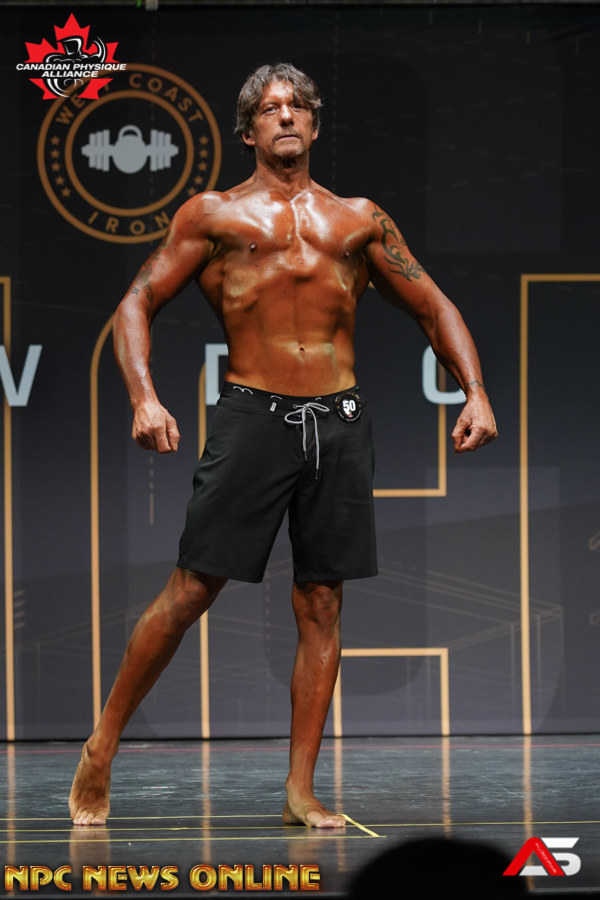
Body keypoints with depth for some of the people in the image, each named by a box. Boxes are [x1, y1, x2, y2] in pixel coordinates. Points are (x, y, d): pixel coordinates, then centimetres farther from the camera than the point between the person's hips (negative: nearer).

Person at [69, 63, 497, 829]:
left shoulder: (358, 221, 14)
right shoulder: (214, 215, 7)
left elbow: (433, 308, 18)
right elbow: (136, 306, 4)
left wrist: (475, 391, 3)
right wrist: (143, 396, -12)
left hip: (338, 423, 3)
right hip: (254, 417, -3)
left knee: (321, 608, 2)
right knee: (190, 591, -6)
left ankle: (300, 791, 6)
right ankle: (101, 748, 8)